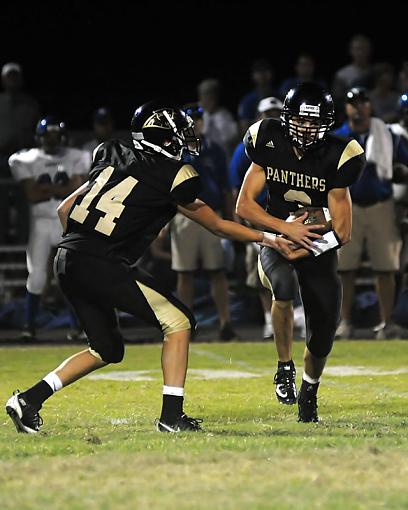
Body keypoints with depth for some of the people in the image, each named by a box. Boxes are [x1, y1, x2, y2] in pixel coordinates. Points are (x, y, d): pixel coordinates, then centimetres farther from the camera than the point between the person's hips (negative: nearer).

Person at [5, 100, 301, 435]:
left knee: (107, 350, 20)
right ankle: (172, 416, 1)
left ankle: (29, 400, 11)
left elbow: (65, 210, 18)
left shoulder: (112, 156, 16)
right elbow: (217, 225, 10)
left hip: (67, 259, 7)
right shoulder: (174, 176, -3)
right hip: (104, 266, -7)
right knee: (178, 322, 6)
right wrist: (268, 238, 21)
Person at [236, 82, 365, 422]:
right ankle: (285, 368, -16)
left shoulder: (336, 157, -15)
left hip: (318, 247, 1)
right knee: (284, 284, -35)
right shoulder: (269, 146, -11)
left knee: (324, 329, -3)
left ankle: (309, 391, 29)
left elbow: (342, 233, -11)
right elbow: (244, 206, -12)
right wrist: (287, 228, -24)